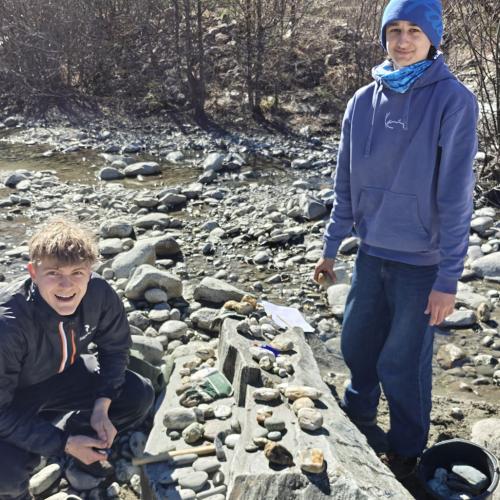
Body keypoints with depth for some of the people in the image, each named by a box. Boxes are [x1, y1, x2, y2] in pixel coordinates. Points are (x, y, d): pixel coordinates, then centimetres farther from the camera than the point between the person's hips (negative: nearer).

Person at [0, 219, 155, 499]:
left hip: (63, 374, 5)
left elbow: (116, 348, -5)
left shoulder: (99, 294, -25)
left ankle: (79, 435, 15)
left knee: (140, 395, -11)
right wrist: (63, 444, -27)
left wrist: (102, 405, -16)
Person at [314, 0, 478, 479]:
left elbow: (455, 196, -15)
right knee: (356, 343, 18)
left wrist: (448, 279, -16)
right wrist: (330, 247, 11)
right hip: (371, 252, 5)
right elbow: (346, 183, 8)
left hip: (422, 261, -4)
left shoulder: (453, 100, -13)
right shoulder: (363, 101, 1)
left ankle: (406, 449, 32)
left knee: (403, 363, 6)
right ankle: (357, 414, 47)